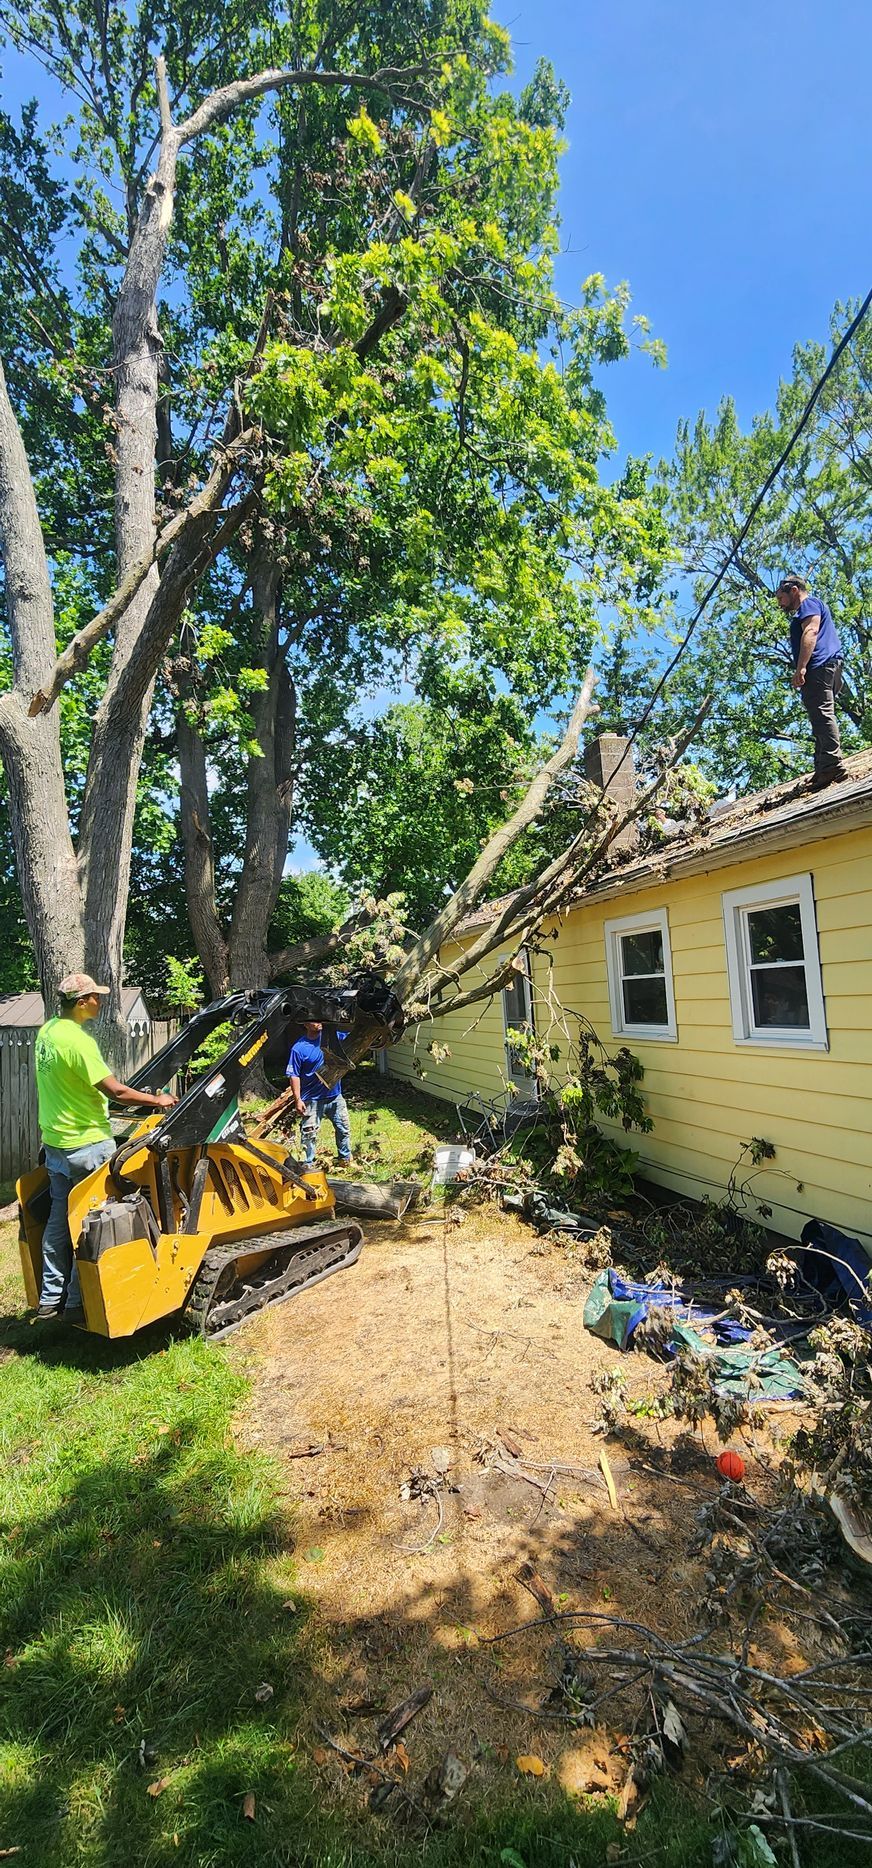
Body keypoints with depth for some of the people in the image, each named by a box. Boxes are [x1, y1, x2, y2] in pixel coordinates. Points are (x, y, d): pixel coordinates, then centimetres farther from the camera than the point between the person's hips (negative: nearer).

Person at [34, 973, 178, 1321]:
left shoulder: (47, 1031, 5)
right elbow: (116, 1091, -22)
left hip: (55, 1142, 9)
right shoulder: (78, 1040, -23)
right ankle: (77, 1303, 11)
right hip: (87, 1145, -9)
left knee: (59, 1220, 16)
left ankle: (51, 1298, 26)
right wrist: (157, 1101, -8)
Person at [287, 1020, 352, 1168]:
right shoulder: (299, 1048, -14)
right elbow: (294, 1076, -12)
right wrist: (297, 1100, -15)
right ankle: (309, 1164, 22)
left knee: (343, 1130, 16)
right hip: (313, 1099, -5)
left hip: (335, 1096, 5)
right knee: (309, 1134, 4)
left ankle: (346, 1159, 35)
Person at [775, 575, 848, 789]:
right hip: (829, 667, 11)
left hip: (819, 666, -11)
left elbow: (811, 632, -13)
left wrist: (800, 668, -22)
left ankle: (833, 765, -28)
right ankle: (825, 770, 0)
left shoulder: (809, 604, 5)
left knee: (821, 714, -19)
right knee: (822, 717, 5)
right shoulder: (814, 607, 36)